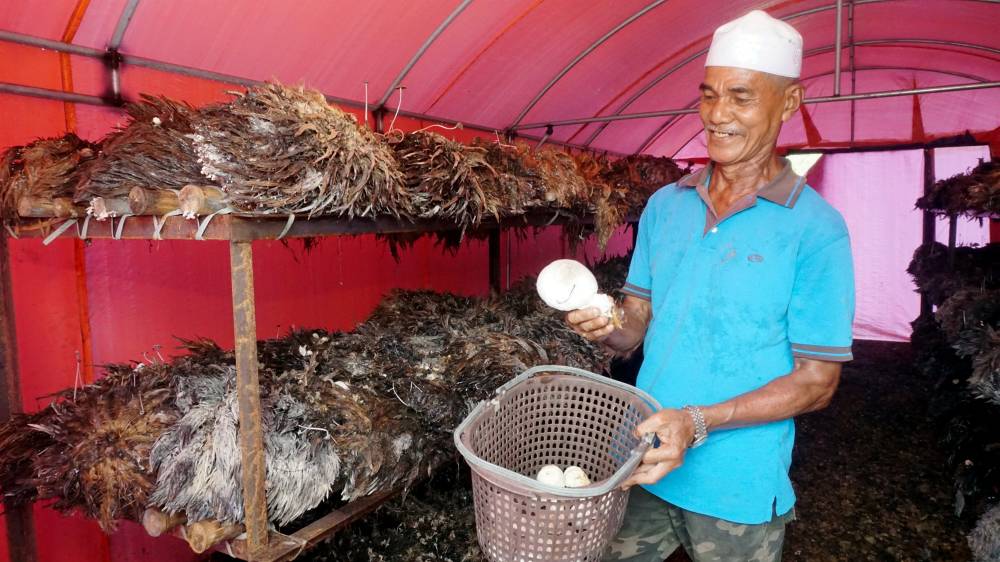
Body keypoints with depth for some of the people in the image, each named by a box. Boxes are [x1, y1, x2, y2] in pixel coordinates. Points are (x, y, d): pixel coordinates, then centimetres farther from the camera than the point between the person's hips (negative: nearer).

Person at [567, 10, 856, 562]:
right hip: (643, 465, 4)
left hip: (739, 490, -3)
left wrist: (698, 422, -23)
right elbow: (638, 325, 5)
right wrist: (604, 328, -18)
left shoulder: (816, 229, -12)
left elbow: (817, 380, -11)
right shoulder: (664, 205, 2)